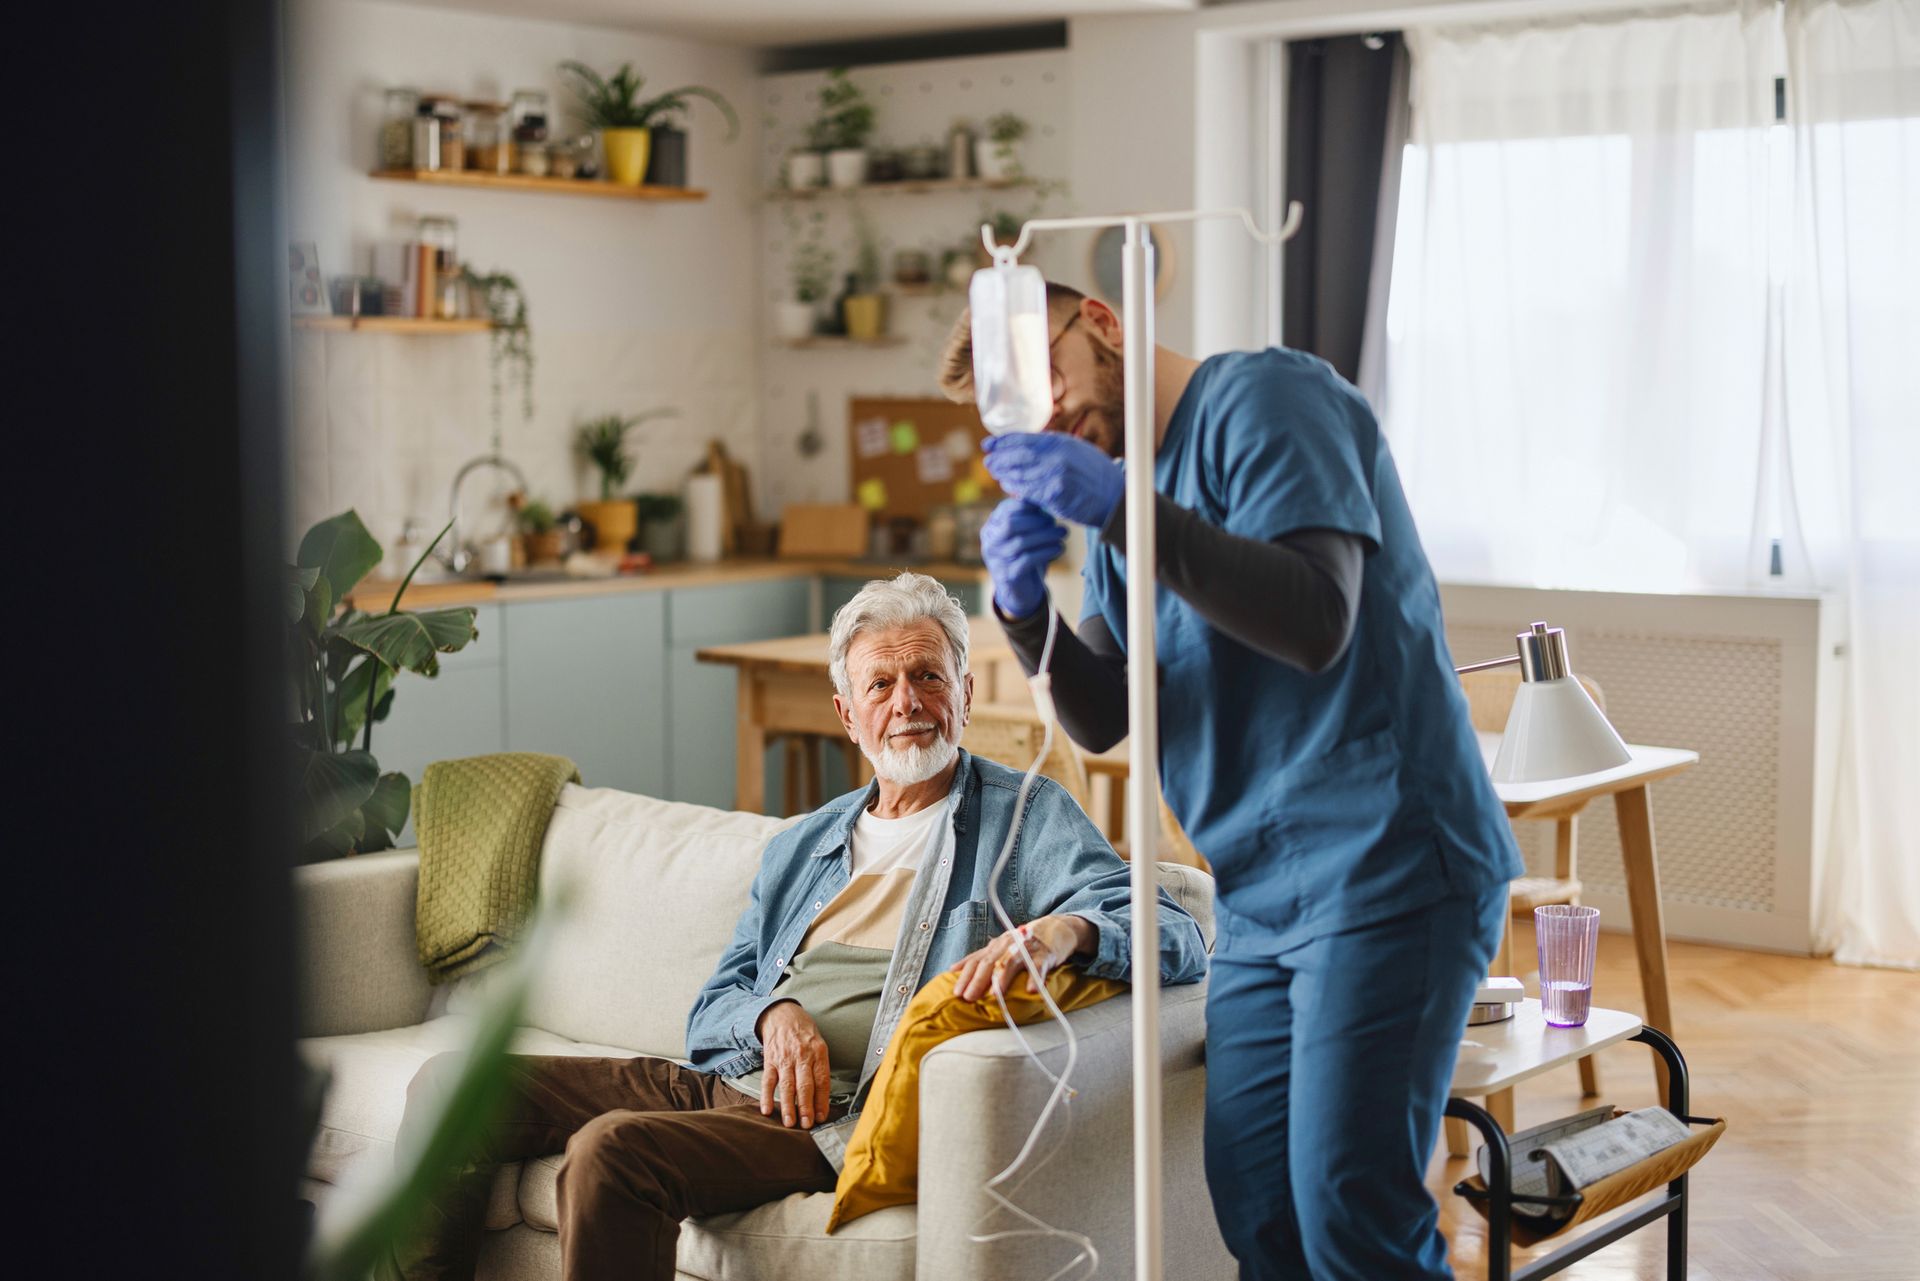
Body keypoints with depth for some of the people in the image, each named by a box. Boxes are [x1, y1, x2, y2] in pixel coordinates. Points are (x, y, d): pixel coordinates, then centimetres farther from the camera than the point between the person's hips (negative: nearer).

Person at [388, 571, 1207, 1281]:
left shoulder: (1026, 820, 7)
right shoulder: (802, 847, 25)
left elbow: (1177, 941, -8)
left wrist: (1063, 931, -30)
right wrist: (775, 1012, -7)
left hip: (833, 1117, -7)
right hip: (722, 1080, 7)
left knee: (608, 1151, -32)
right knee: (452, 1084, -5)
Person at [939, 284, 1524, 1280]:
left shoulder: (1264, 397, -7)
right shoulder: (1121, 492, 19)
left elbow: (1317, 622, -20)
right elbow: (1105, 719, 12)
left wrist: (1124, 513, -25)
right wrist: (1025, 611, -7)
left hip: (1383, 870, -8)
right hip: (1260, 902, 9)